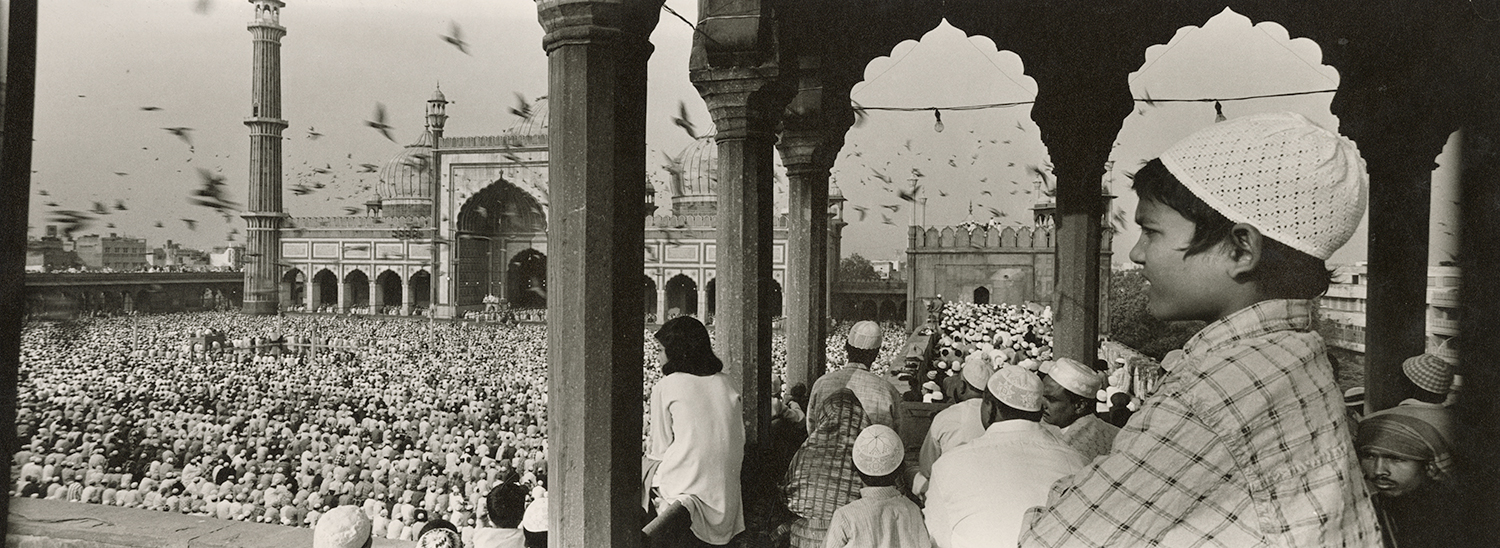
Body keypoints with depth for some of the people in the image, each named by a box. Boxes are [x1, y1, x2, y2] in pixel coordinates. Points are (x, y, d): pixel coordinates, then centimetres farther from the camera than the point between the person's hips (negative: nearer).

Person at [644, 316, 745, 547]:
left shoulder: (665, 387, -1)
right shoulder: (725, 383, 10)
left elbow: (659, 452, 2)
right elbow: (739, 440, 14)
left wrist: (649, 444, 20)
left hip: (682, 487, -4)